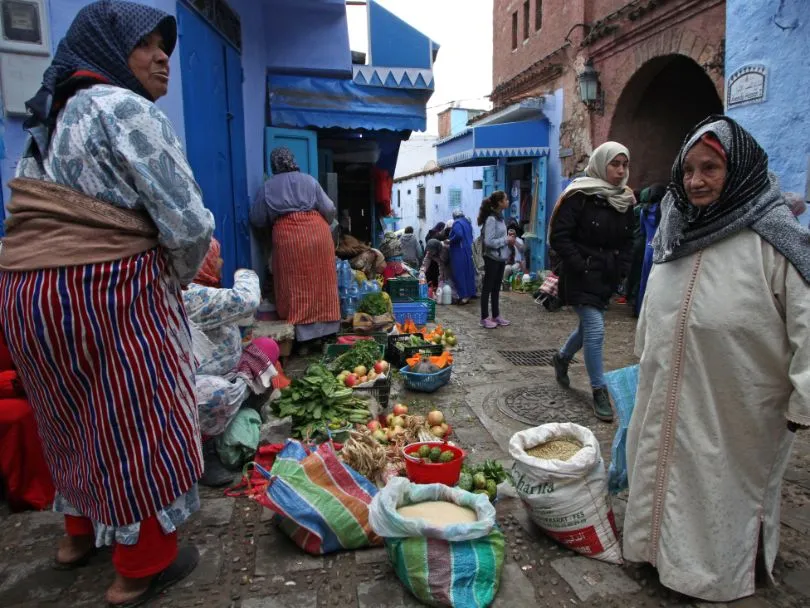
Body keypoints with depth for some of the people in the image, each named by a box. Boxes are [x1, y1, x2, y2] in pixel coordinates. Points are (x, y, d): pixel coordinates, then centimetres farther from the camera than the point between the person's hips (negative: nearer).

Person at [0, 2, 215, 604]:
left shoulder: (53, 117, 18)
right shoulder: (124, 109, -10)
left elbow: (57, 216, 16)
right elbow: (186, 221, -17)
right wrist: (179, 277, 2)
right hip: (105, 293, -9)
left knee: (79, 415, 23)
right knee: (134, 418, 4)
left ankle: (82, 531, 43)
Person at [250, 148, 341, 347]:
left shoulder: (267, 186, 10)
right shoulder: (309, 180, 13)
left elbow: (257, 220, 9)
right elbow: (329, 210, 9)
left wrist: (271, 228, 29)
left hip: (287, 236, -1)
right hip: (317, 232, 2)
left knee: (295, 285, 2)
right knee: (319, 281, 8)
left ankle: (301, 331, 2)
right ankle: (324, 325, 13)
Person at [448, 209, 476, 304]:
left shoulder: (457, 223, -11)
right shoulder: (467, 222, 14)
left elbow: (458, 235, -26)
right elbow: (470, 236, 16)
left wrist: (450, 241, -13)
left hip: (459, 251, -9)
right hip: (468, 249, 9)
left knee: (460, 273, -5)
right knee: (468, 271, 13)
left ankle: (464, 296, -6)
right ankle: (470, 293, 18)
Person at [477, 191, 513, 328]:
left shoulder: (500, 216, 9)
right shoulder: (491, 219, -19)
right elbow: (488, 242, -25)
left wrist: (508, 239, 1)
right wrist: (506, 240, -18)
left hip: (500, 257, 9)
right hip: (492, 258, -9)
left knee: (496, 288, 15)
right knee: (487, 288, 1)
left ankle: (496, 316, 25)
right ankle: (484, 318, 10)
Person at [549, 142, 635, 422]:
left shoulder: (625, 199, 9)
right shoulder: (579, 196, -12)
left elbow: (627, 241, 17)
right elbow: (559, 236, -15)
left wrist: (621, 269, 4)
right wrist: (581, 266, -17)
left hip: (607, 276, 7)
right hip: (581, 276, -7)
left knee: (589, 326, 17)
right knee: (595, 330, -10)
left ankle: (562, 358, 45)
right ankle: (599, 392, 3)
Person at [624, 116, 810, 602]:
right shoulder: (678, 231, 4)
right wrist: (649, 363, 21)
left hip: (735, 411, -6)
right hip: (669, 401, 6)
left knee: (725, 490, 13)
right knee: (665, 474, 20)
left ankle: (718, 576, 36)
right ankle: (662, 548, 42)